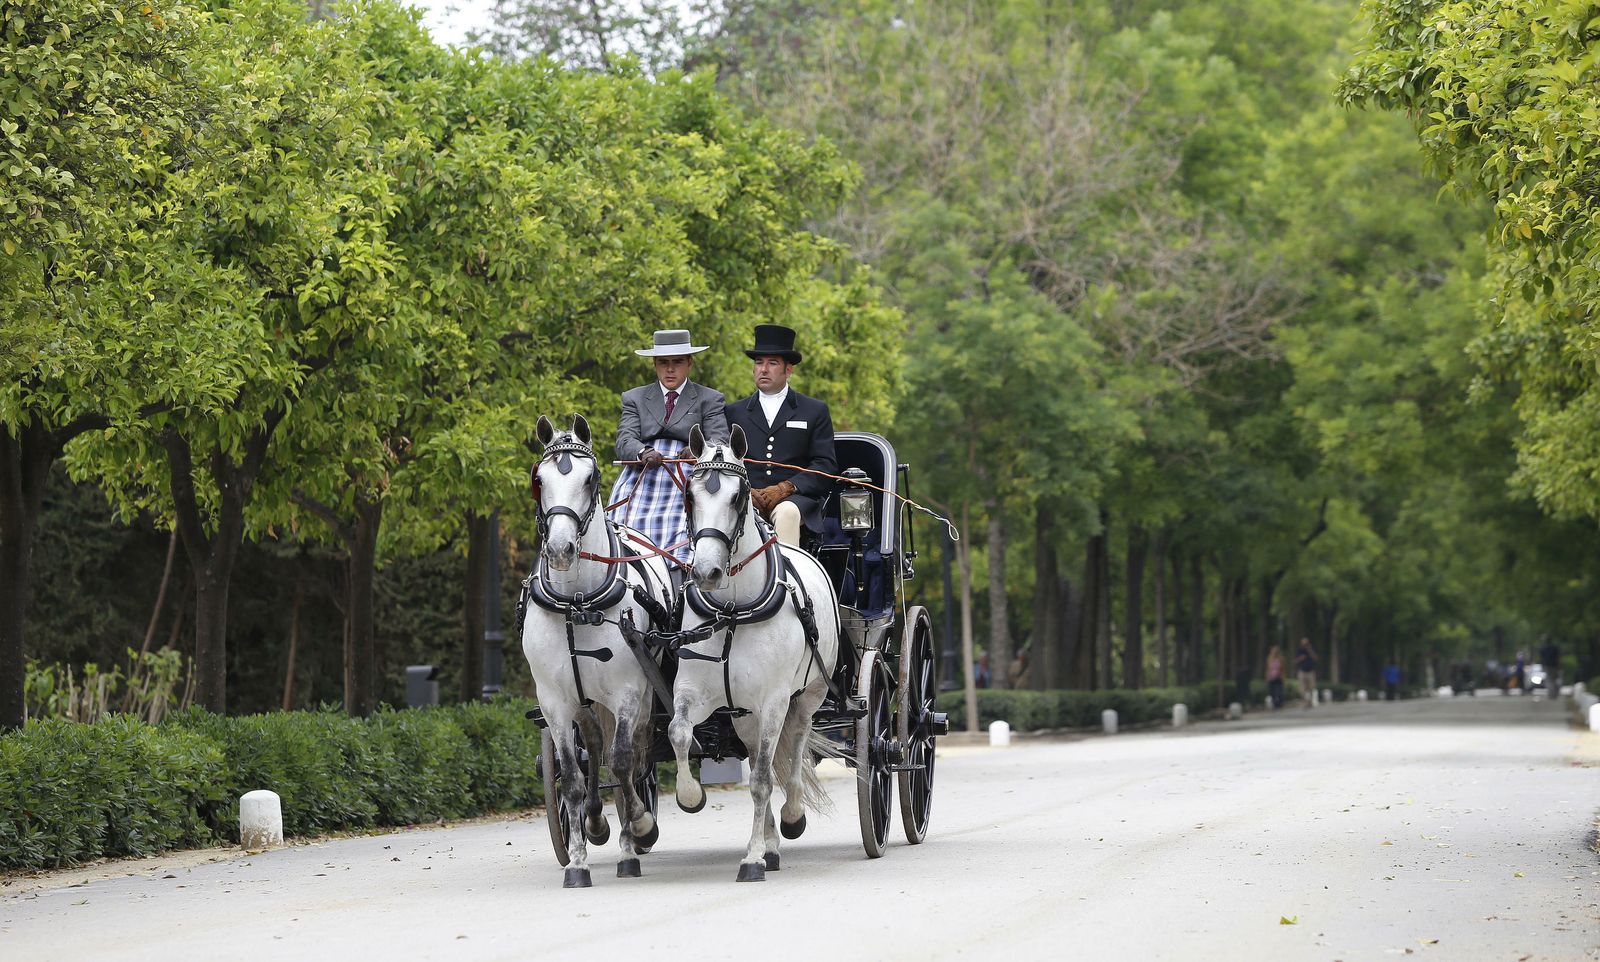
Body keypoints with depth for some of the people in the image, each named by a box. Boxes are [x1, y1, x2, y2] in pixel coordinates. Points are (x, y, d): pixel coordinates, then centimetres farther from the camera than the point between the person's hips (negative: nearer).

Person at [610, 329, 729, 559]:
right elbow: (625, 441, 6)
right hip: (641, 479, 2)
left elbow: (719, 441, 2)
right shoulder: (634, 399, 21)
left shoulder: (710, 400, 16)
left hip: (686, 478, -2)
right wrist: (644, 453, -18)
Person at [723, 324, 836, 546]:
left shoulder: (815, 411, 15)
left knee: (787, 512, -37)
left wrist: (785, 488, -10)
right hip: (747, 497, 1)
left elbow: (825, 465, 5)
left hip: (794, 497, -1)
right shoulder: (735, 412, 21)